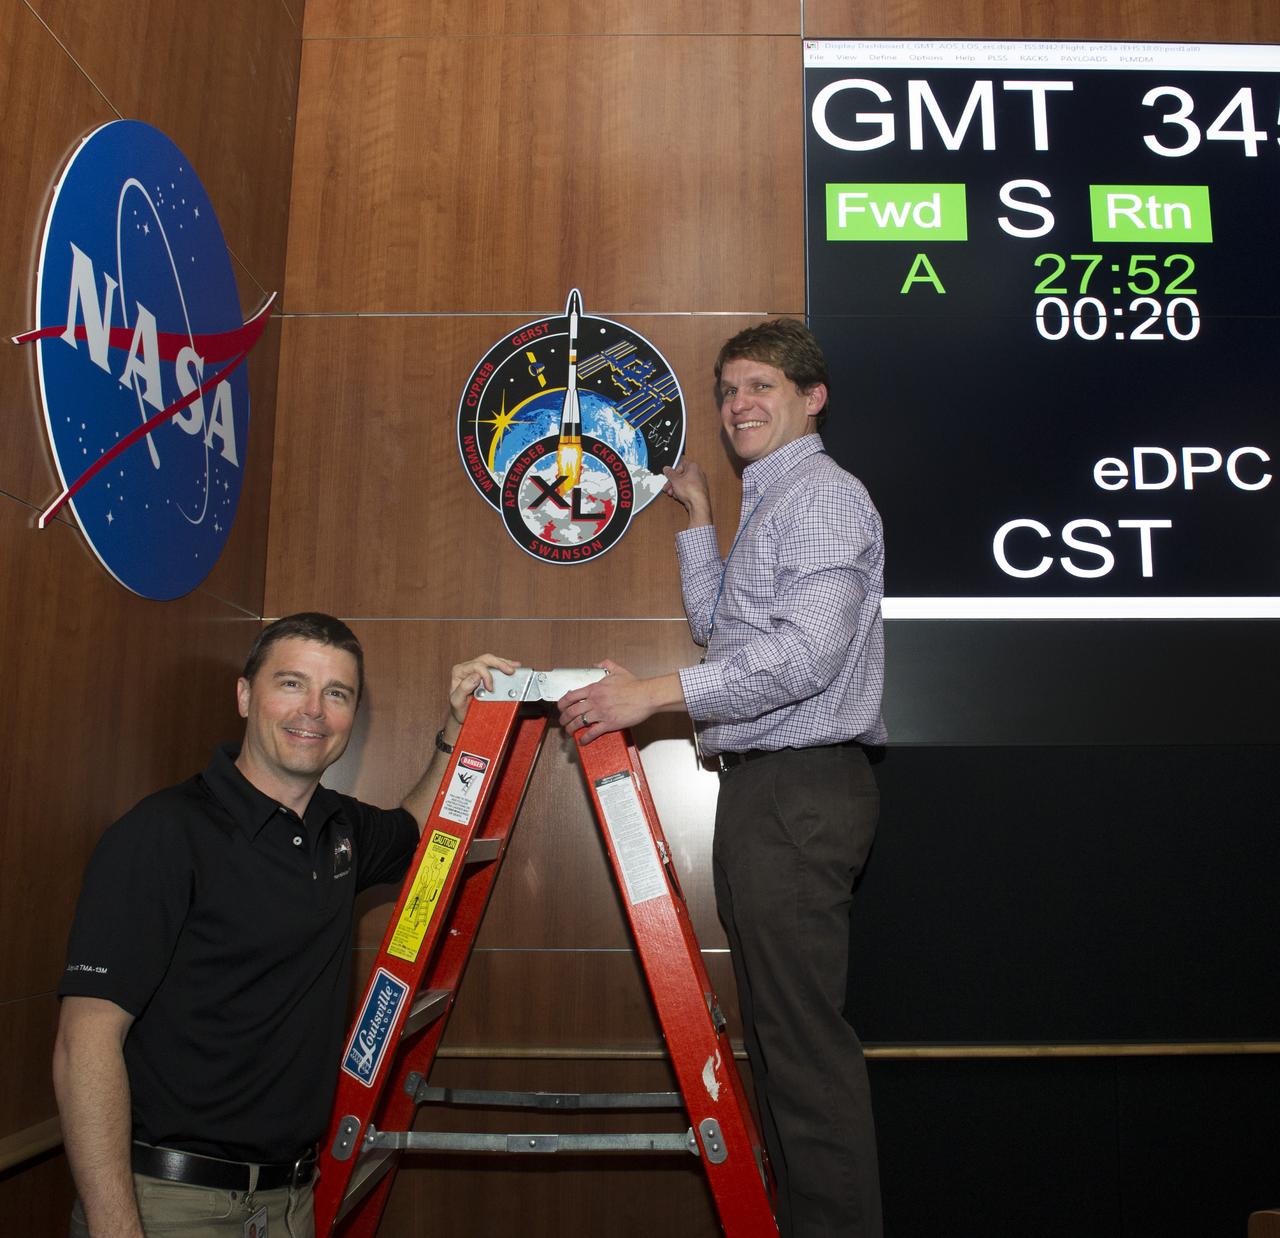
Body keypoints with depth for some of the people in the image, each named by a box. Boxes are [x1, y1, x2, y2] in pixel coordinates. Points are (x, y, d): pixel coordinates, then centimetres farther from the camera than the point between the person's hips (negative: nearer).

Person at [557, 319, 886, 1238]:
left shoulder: (824, 494, -8)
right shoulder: (768, 505, 24)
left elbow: (807, 653, -20)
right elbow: (716, 628, 25)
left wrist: (658, 693, -18)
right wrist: (697, 513, 22)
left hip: (803, 790, -10)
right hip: (762, 786, 10)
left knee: (803, 1032, -8)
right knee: (776, 1025, 14)